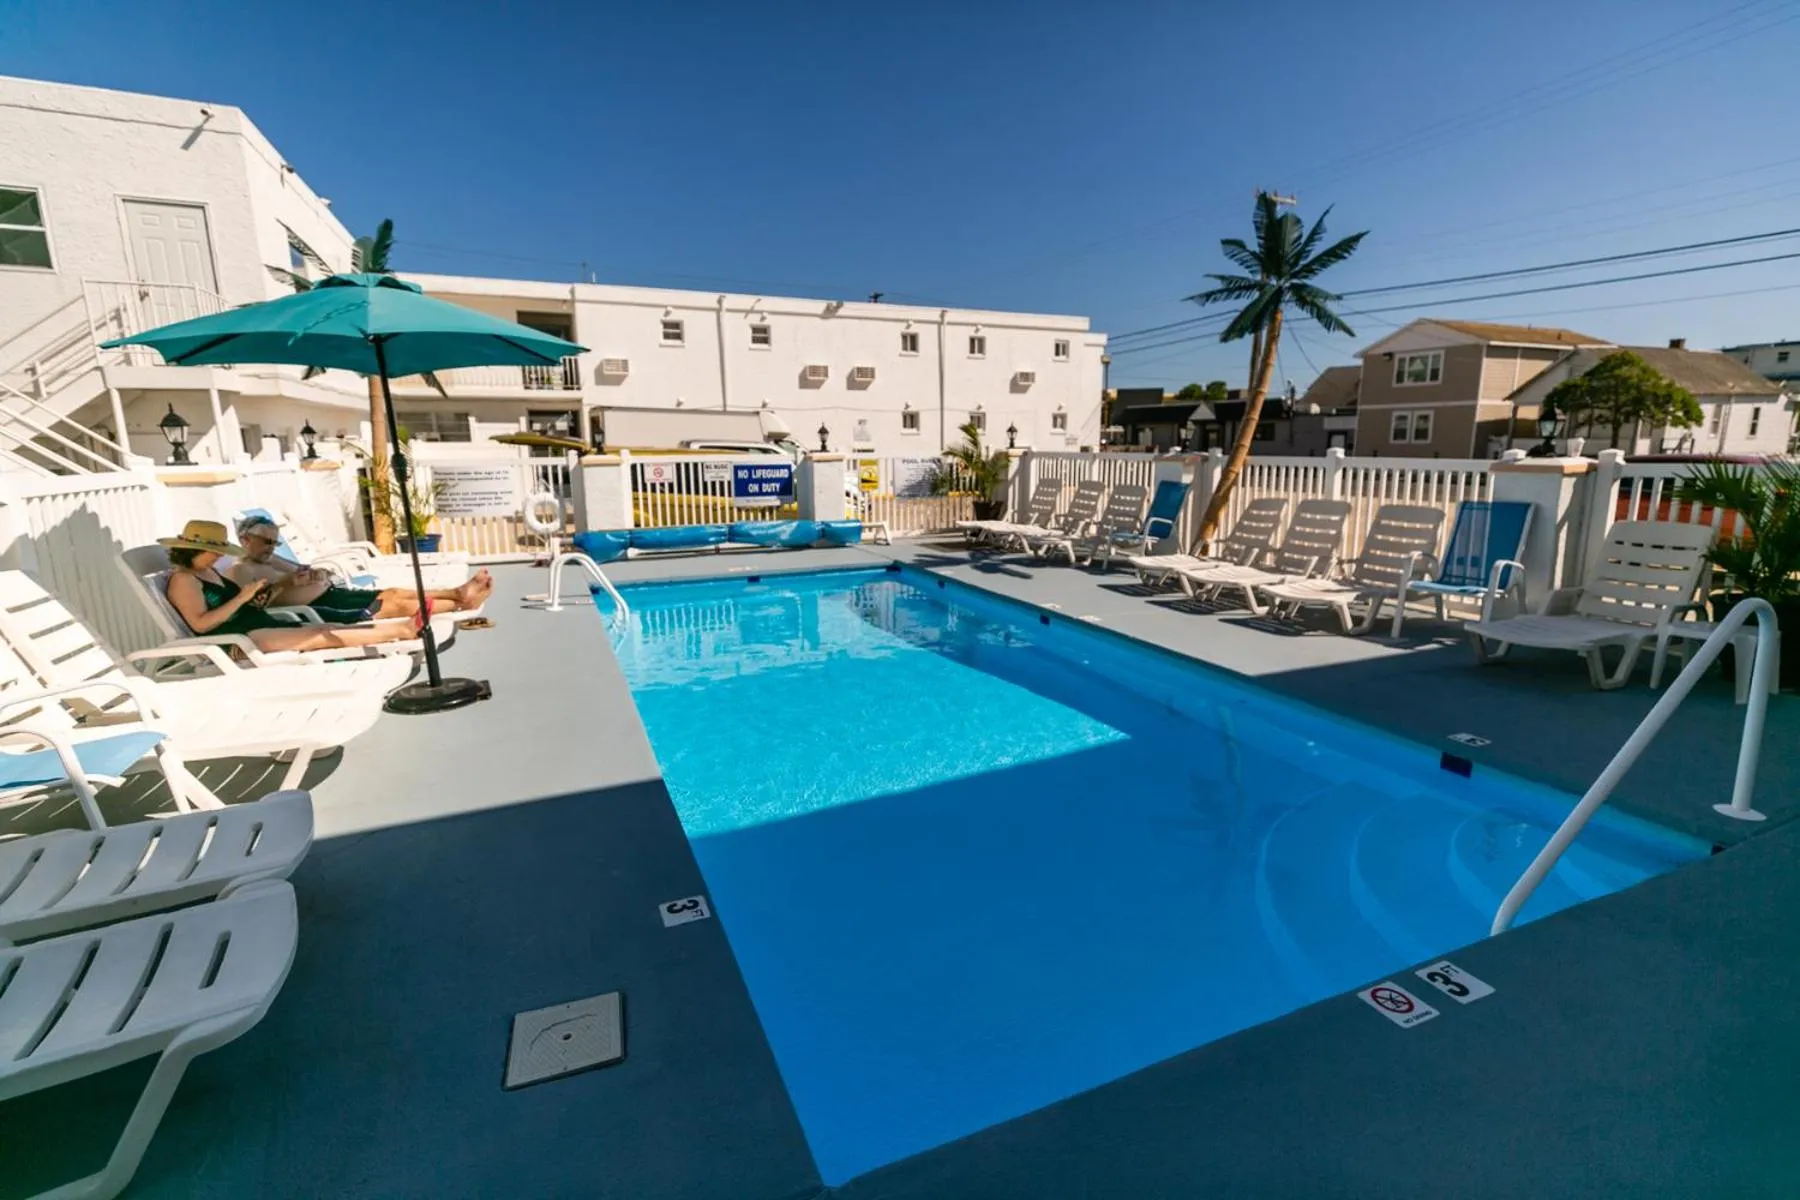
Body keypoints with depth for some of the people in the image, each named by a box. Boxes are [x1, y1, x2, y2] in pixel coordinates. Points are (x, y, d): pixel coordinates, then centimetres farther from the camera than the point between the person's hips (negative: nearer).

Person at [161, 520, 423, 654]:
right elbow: (200, 623, -16)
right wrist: (242, 598, -17)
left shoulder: (208, 571, 22)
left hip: (260, 626, 9)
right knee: (322, 636, -23)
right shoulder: (183, 580, -5)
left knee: (332, 629, -11)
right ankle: (403, 630, -36)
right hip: (238, 639, -9)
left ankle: (404, 628, -25)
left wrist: (252, 601, 5)